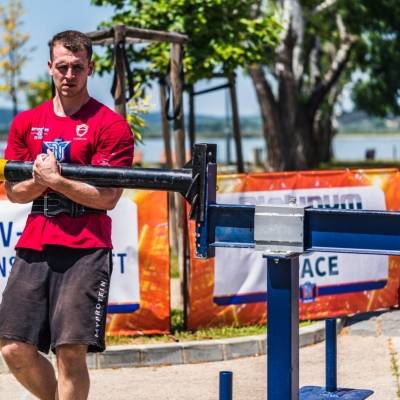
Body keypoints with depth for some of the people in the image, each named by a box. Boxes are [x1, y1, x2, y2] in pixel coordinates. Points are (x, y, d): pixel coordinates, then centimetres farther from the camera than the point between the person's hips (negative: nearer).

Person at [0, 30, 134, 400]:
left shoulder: (111, 126, -1)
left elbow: (108, 197, -7)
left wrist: (56, 182, -14)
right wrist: (39, 181, -7)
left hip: (85, 251, -4)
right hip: (33, 248, 5)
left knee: (70, 351, -10)